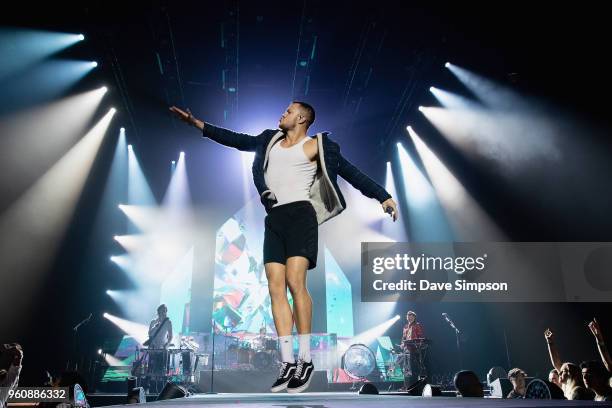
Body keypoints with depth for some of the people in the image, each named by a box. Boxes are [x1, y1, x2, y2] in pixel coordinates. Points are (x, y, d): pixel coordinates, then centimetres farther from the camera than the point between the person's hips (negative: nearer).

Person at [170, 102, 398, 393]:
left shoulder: (315, 145, 9)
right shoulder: (271, 140, 25)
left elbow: (349, 171, 6)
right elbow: (237, 140, 26)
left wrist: (383, 196, 0)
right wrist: (197, 123, 24)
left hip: (300, 214, -5)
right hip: (274, 218, 5)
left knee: (295, 282, -19)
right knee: (276, 289, -5)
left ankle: (305, 361, -10)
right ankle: (288, 364, -3)